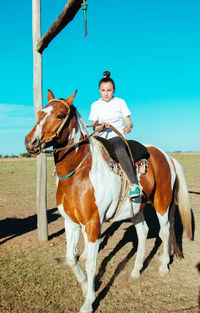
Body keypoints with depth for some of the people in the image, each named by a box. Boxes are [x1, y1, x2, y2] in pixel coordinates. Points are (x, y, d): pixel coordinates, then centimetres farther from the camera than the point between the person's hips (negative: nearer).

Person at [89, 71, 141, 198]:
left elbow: (128, 122, 3)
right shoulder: (95, 105, 12)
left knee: (118, 147, -38)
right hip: (101, 138, 4)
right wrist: (101, 127, -14)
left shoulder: (120, 102, 7)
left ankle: (134, 184, -45)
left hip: (117, 136, -4)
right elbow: (95, 127, 9)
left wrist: (128, 127, -22)